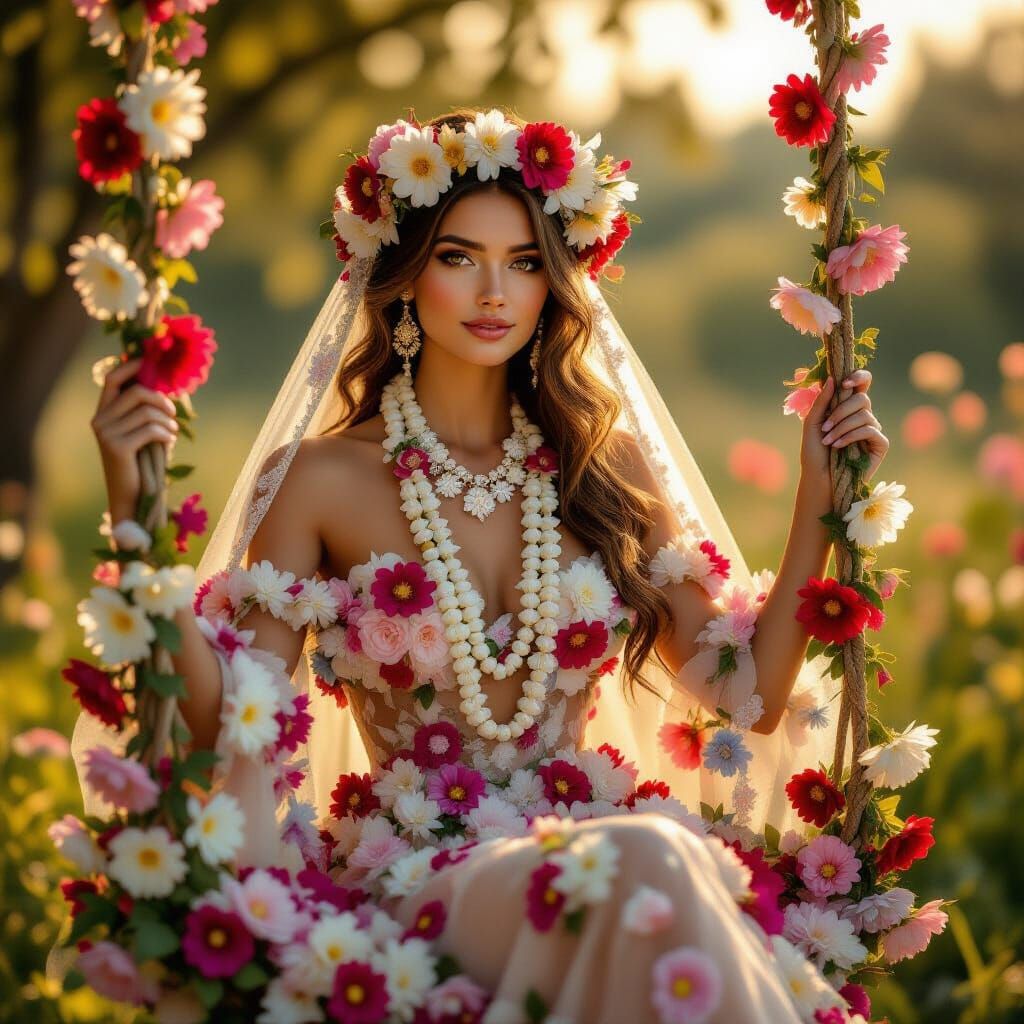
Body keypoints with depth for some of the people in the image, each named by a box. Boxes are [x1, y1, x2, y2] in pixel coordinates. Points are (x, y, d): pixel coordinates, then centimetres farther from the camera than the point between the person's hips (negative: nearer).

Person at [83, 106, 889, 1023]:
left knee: (664, 864, -36)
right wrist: (134, 510, -14)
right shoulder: (324, 480, 2)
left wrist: (818, 503, 3)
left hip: (588, 837, 3)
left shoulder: (607, 468, 10)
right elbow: (223, 718, -7)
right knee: (650, 866, -35)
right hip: (418, 868, -3)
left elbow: (749, 696, 9)